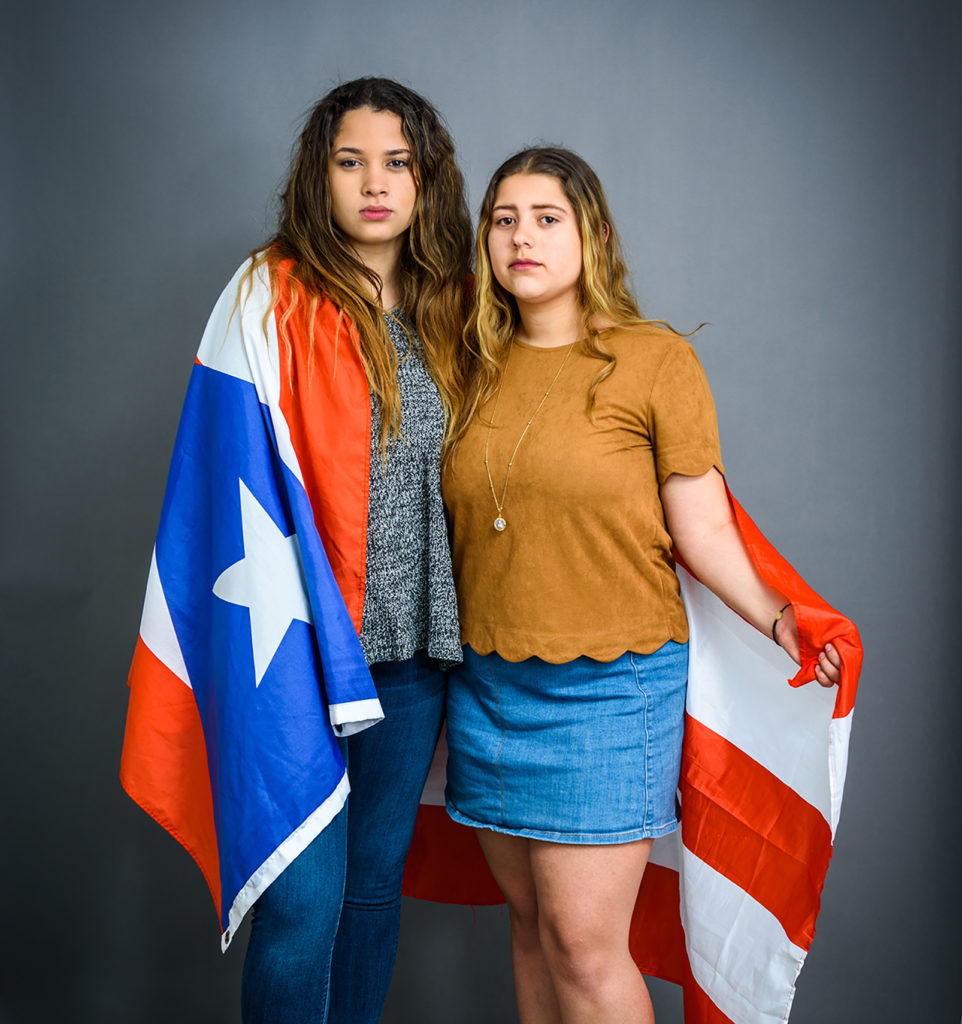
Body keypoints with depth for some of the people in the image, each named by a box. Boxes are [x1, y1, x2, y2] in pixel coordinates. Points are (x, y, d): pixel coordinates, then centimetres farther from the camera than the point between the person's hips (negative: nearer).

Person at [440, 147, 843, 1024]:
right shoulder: (477, 372, 9)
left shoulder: (655, 359, -4)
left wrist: (775, 618, -19)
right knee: (530, 921, 13)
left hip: (609, 687, -4)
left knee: (584, 941, -4)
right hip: (487, 682, 5)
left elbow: (701, 530, -7)